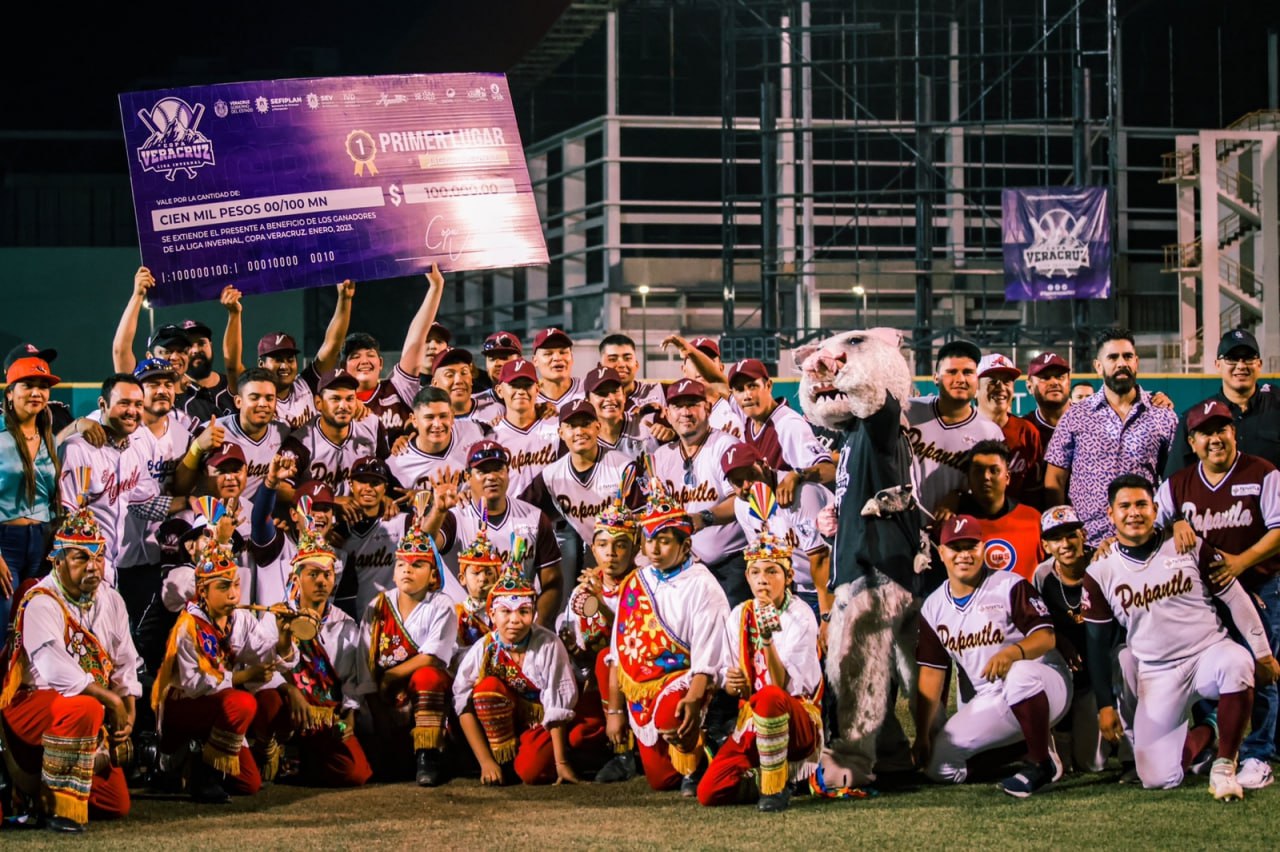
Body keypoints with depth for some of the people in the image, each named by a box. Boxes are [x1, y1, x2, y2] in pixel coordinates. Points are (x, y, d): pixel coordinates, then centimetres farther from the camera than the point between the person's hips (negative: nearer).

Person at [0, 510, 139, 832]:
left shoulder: (110, 601, 7)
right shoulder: (41, 602, -18)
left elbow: (125, 664, 11)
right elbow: (56, 670, -29)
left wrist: (129, 714, -4)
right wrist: (112, 700, -23)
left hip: (93, 710, 8)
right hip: (31, 704, -8)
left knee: (117, 804, 3)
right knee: (83, 708, -41)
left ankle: (35, 787, 23)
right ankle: (61, 805, -27)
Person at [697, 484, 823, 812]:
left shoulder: (801, 617, -12)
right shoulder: (739, 616, 5)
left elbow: (786, 687, -20)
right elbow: (732, 680, 9)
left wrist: (769, 641, -35)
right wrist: (732, 684, -15)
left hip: (799, 720, -5)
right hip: (752, 721, 5)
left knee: (769, 699, -40)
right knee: (709, 793, -13)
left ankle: (776, 786, -22)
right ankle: (770, 773, 14)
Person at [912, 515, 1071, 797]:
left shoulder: (1009, 586, -9)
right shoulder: (934, 607, 5)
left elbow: (1046, 637, -18)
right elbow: (931, 673, 3)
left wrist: (1012, 652, -40)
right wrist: (922, 735, -3)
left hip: (1043, 686, -6)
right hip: (988, 704, 6)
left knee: (1020, 673, -41)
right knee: (938, 765, -10)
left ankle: (1043, 763, -22)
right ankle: (1023, 749, 9)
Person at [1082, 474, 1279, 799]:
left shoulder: (1189, 548, -2)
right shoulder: (1100, 571, 0)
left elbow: (1235, 598, 5)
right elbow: (1097, 642, 6)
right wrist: (1104, 705, 4)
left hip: (1210, 653, -1)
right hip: (1158, 673, 1)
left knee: (1237, 664, -39)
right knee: (1156, 778, -14)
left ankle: (1224, 765, -18)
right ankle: (1203, 736, 20)